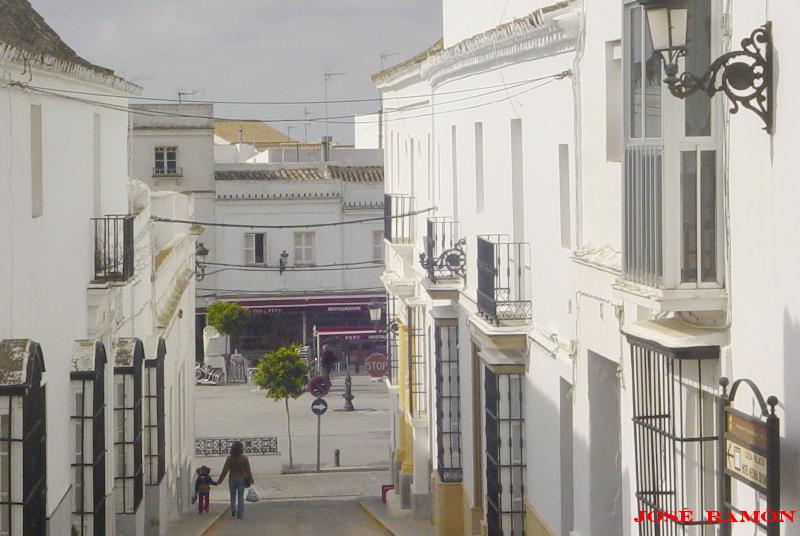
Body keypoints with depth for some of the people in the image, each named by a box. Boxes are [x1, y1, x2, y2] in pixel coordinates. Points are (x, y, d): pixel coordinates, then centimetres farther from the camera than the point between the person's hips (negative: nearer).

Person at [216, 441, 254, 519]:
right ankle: (239, 514, 2)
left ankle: (233, 510, -2)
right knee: (241, 497, 7)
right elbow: (248, 470, -2)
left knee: (233, 496, 16)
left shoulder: (230, 458, -8)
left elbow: (225, 470, -6)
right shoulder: (244, 458, -6)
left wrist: (219, 480, 2)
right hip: (242, 479, 0)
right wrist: (251, 479, 12)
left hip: (232, 479, 0)